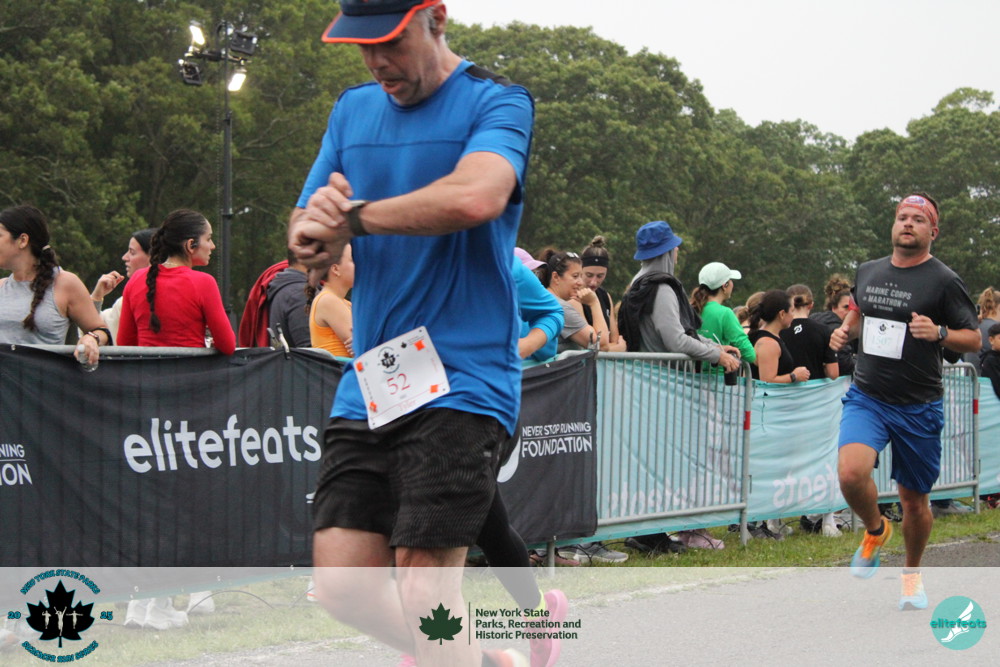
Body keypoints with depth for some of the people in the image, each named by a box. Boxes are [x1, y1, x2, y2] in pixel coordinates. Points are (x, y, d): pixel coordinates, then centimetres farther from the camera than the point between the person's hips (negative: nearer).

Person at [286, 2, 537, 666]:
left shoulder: (498, 103, -5)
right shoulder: (352, 110, 15)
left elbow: (476, 196, -27)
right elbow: (309, 247, 14)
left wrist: (354, 215, -15)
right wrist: (315, 228, -12)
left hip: (460, 381, -6)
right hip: (366, 388, 6)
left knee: (423, 589, -13)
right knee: (343, 584, 1)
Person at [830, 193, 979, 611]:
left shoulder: (944, 281, -6)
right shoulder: (868, 272, 7)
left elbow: (974, 339, -4)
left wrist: (939, 333, -23)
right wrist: (845, 331, 5)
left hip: (919, 408, -2)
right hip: (867, 399, 2)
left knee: (914, 500, 9)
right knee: (851, 473, -24)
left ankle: (912, 572, 36)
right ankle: (875, 531, 9)